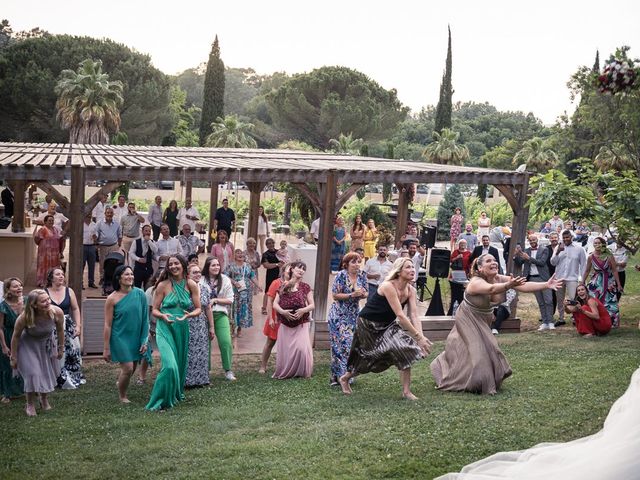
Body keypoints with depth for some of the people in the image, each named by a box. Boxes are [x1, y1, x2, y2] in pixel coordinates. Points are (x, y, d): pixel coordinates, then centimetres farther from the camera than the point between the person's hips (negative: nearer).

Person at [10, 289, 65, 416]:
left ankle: (44, 400, 39)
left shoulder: (56, 312, -30)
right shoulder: (24, 318, -35)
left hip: (47, 345, 3)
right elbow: (16, 336, -17)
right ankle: (30, 405, 11)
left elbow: (60, 330, -8)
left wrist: (61, 348, 4)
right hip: (28, 346, -3)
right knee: (33, 374, -12)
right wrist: (14, 358, -8)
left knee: (48, 373, 12)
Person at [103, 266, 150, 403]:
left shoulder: (140, 294, -5)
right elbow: (107, 325, -9)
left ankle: (119, 382, 47)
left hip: (136, 338, 4)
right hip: (120, 338, -4)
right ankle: (122, 396, 17)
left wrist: (145, 341, -2)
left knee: (132, 368, 14)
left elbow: (145, 319, 0)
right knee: (128, 368, -9)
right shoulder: (112, 299, -12)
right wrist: (106, 348, -8)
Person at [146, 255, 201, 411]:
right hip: (165, 329, -3)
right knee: (170, 365, -18)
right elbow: (155, 310, 0)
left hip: (182, 329, 3)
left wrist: (189, 315, -18)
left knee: (180, 363, 13)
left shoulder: (191, 285, 1)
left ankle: (177, 394, 38)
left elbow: (198, 309, 3)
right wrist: (163, 316, -21)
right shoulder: (163, 285, -4)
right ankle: (161, 400, -4)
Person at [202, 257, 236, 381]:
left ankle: (228, 371, -1)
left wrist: (215, 300, -7)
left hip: (220, 315, 1)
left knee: (226, 342, -10)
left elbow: (230, 300, 2)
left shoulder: (225, 280, 3)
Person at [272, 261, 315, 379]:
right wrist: (283, 312, -14)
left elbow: (312, 305, 4)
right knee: (285, 350, 0)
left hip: (301, 324, -1)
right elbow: (275, 304, 5)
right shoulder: (283, 286, 8)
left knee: (301, 348, -15)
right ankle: (284, 373, 20)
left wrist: (304, 310, -16)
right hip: (285, 324, 2)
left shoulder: (305, 287, 5)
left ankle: (303, 372, 3)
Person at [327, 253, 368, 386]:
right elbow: (335, 295, -14)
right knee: (341, 344, -9)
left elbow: (366, 293, 10)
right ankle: (337, 376, -3)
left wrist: (362, 294, -13)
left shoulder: (362, 275, 2)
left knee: (353, 344, 4)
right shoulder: (341, 275, -13)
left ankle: (347, 375, 14)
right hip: (339, 315, -5)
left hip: (354, 315, 5)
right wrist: (352, 295, -21)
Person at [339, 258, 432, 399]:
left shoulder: (411, 291, -8)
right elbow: (400, 315, -35)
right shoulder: (388, 286, -30)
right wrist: (418, 337, -36)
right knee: (368, 358, 6)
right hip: (368, 323, -7)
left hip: (386, 325, 7)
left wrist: (421, 337, -31)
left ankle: (406, 391, -6)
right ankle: (344, 378, 36)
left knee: (406, 350, -12)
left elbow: (414, 316, -15)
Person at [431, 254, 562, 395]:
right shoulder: (476, 282, -32)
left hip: (483, 321, 7)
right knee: (474, 352, -11)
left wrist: (546, 285, -42)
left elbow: (524, 286, -28)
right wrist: (508, 285, -75)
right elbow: (491, 289, -55)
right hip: (468, 320, -7)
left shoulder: (500, 279, -16)